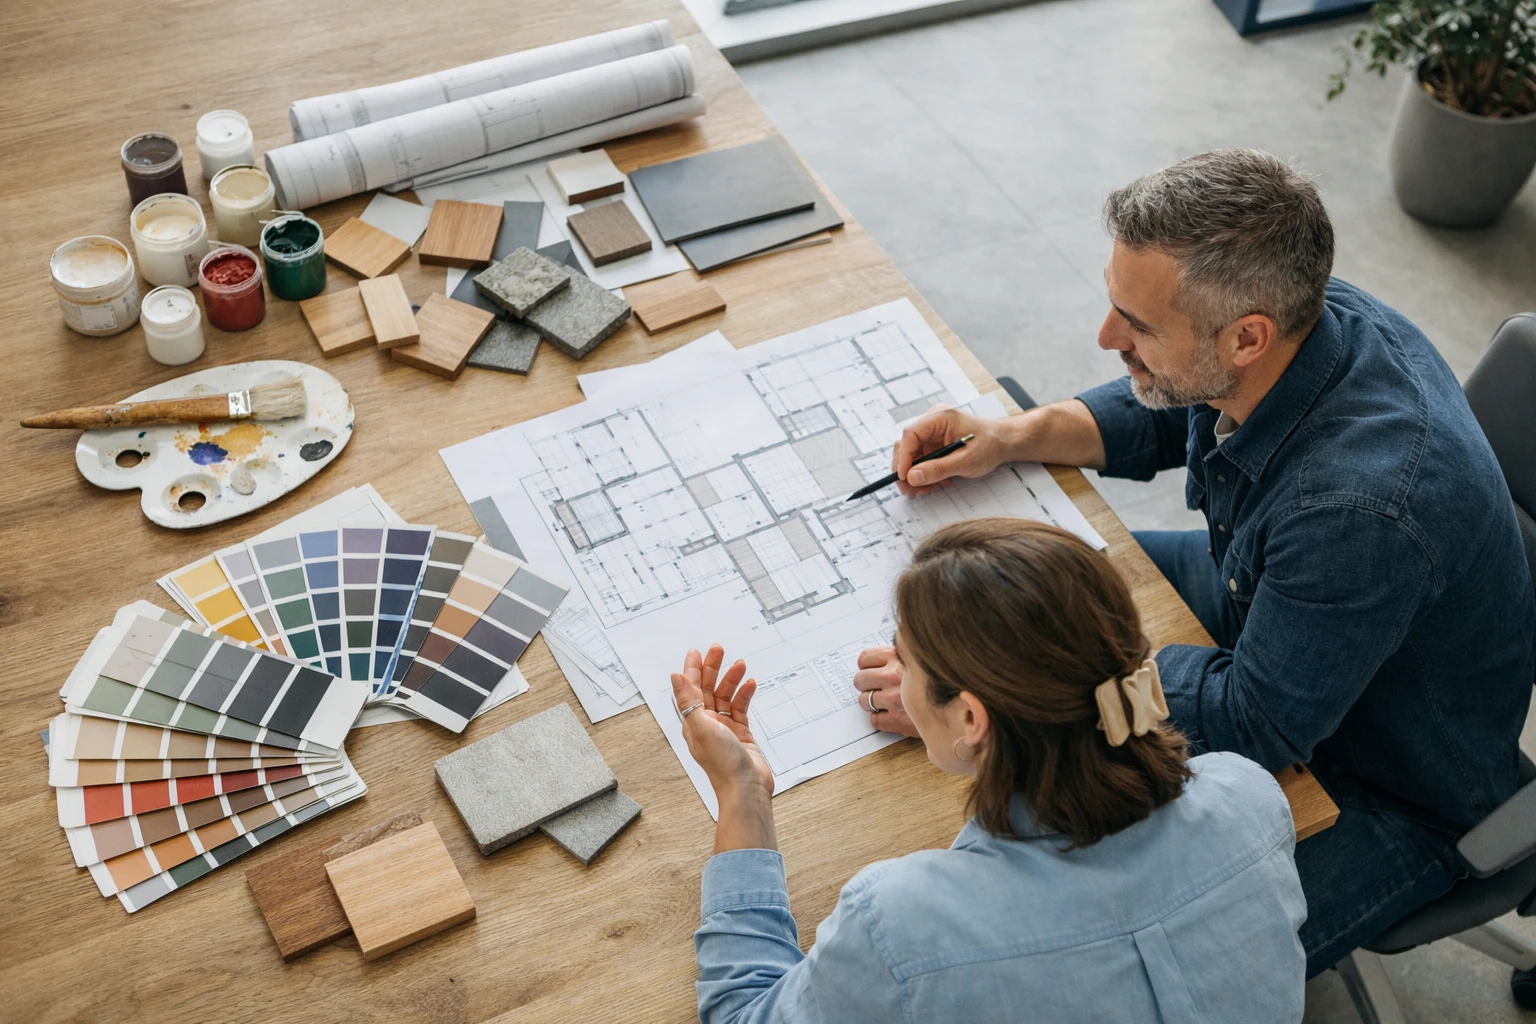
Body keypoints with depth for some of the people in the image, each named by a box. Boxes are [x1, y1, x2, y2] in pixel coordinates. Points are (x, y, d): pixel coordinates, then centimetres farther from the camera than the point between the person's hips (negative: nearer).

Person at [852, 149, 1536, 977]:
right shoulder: (1290, 316, -17)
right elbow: (1163, 414, 5)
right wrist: (1012, 436, -10)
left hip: (1390, 790, -8)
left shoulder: (1365, 503, -43)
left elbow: (1254, 723, -33)